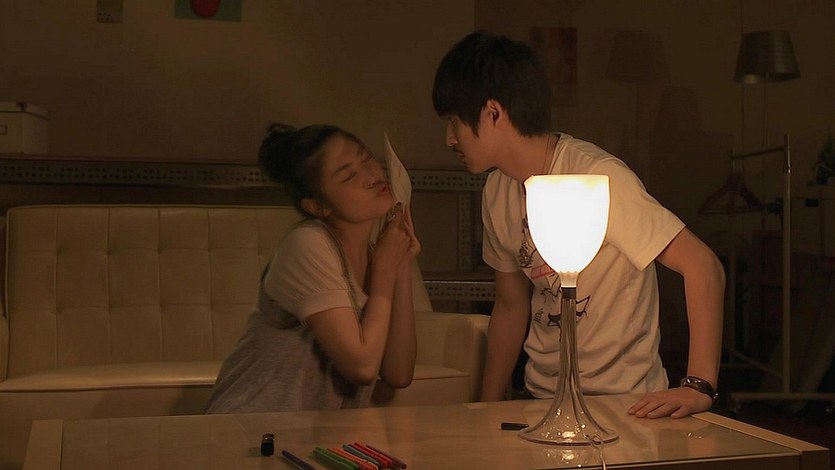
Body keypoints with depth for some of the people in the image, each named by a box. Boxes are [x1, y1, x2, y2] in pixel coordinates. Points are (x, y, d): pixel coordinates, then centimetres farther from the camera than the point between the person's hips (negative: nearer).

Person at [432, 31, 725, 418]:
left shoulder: (597, 176, -18)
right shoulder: (497, 192, 5)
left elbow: (702, 265, -20)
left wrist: (699, 387, -27)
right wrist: (488, 410, 11)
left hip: (622, 400, -6)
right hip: (541, 397, 6)